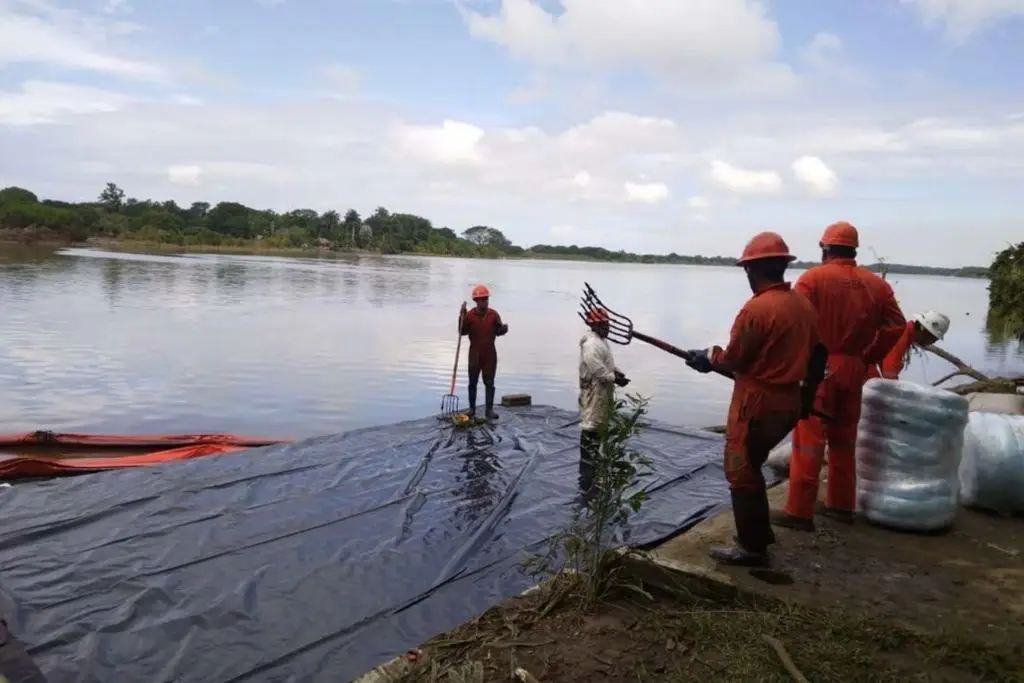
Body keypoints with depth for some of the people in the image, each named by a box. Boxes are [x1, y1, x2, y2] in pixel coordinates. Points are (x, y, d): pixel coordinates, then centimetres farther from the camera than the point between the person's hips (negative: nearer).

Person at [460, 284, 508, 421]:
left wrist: (504, 328, -19)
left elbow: (498, 332, 2)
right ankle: (472, 408, 20)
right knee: (473, 382, 8)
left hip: (490, 353, 1)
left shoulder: (493, 314, 0)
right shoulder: (470, 315, -5)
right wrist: (462, 316, -19)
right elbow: (462, 332, -10)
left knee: (489, 383, 2)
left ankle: (489, 410, 6)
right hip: (475, 354, -1)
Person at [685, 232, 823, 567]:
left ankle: (752, 547, 12)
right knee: (749, 468, 21)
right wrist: (806, 392, 24)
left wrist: (708, 357, 7)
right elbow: (813, 354, 13)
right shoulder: (805, 305, 6)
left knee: (741, 473, 4)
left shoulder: (757, 308, -19)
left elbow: (733, 359, -12)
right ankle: (759, 535, 30)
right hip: (789, 401, 8)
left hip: (757, 403, -8)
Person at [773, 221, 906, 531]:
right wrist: (867, 356, 11)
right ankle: (841, 505, 27)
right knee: (844, 441, 17)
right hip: (853, 370, 5)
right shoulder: (876, 284, 6)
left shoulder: (813, 278, -9)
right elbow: (895, 327, 4)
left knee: (809, 441, -1)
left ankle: (800, 512, 2)